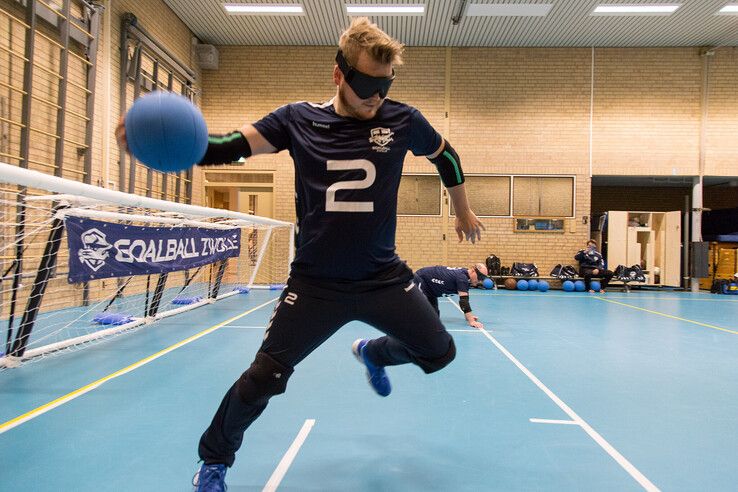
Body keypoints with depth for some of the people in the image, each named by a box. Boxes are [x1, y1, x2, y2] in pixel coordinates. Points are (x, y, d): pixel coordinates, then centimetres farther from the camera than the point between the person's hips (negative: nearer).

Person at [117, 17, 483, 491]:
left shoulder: (403, 120, -3)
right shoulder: (298, 118, -5)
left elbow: (445, 155, 15)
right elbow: (227, 146, -11)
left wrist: (463, 212, 24)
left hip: (384, 278, 2)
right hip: (315, 283, -2)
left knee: (440, 352, 9)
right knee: (263, 378, -2)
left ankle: (372, 353, 41)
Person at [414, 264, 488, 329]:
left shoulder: (465, 275, -2)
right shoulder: (462, 277, -29)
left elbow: (465, 299, 8)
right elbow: (463, 300, -34)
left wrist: (469, 316, 4)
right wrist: (471, 321, -37)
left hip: (429, 287, 10)